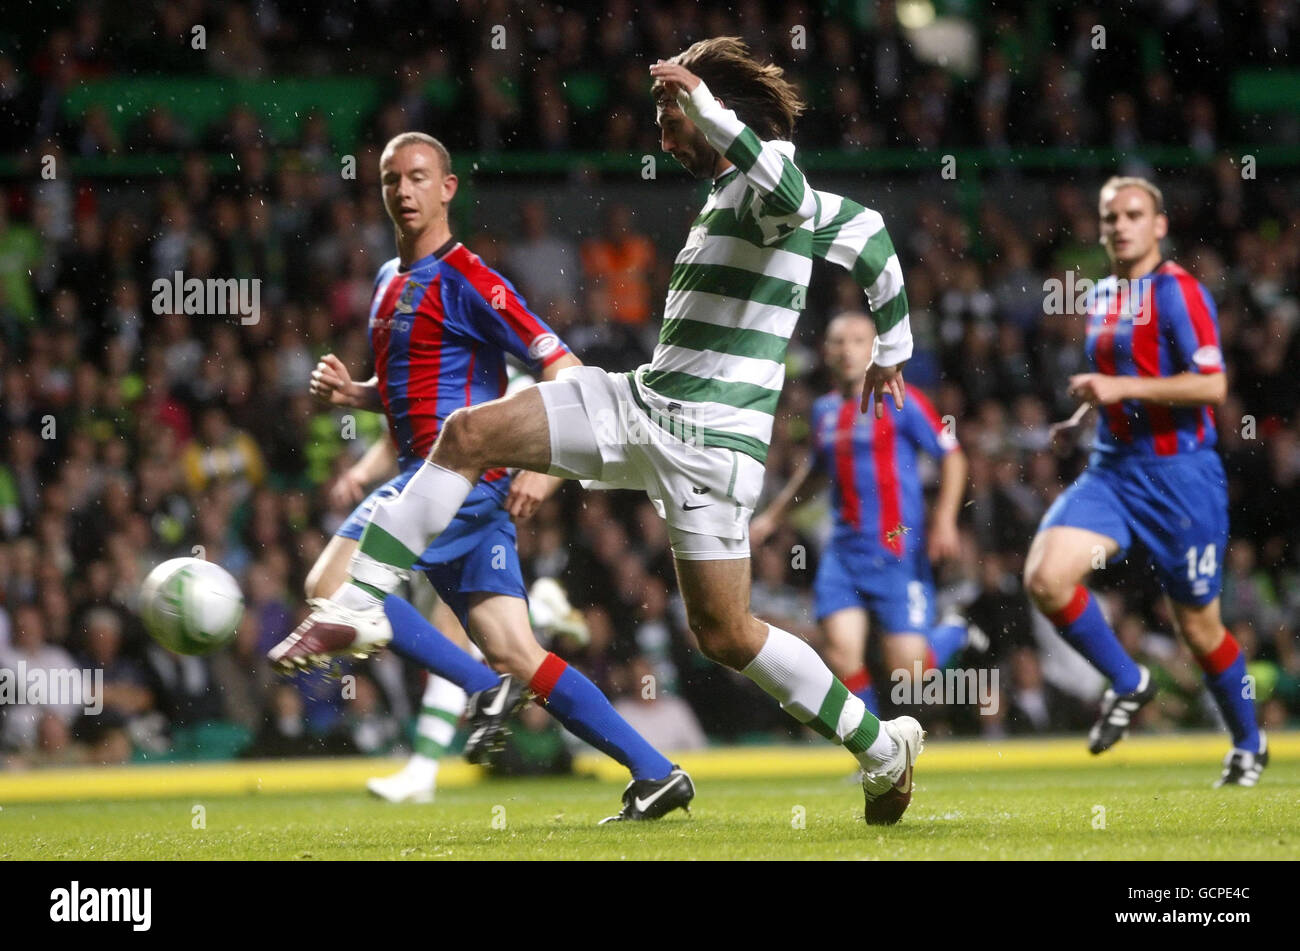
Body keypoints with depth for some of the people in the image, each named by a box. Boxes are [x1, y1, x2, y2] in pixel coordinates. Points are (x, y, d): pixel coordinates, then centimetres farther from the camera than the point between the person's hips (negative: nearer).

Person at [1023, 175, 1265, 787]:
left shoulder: (1177, 291, -10)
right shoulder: (1102, 296, 13)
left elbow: (1211, 387, -20)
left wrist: (1123, 389, -22)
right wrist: (1095, 401, 13)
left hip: (1180, 477, -6)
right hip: (1112, 470, 6)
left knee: (1199, 627, 4)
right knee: (1046, 577, -18)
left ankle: (1248, 744, 27)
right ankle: (1127, 684, 2)